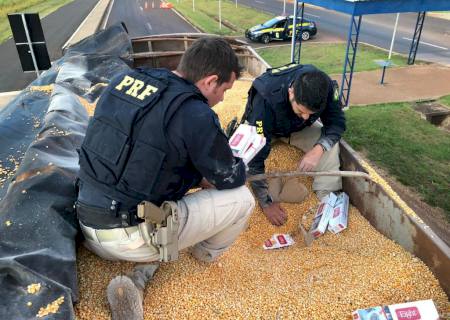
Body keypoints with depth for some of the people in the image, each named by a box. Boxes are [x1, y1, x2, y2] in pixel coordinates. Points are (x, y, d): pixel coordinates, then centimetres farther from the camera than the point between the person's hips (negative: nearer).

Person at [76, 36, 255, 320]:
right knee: (242, 198, 1)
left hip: (88, 228, 7)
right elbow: (232, 178, -4)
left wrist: (196, 176, 14)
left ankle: (139, 278, 13)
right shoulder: (195, 114, -18)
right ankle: (209, 252, 31)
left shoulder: (123, 80, 2)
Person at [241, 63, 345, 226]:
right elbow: (255, 156, -38)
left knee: (330, 144, -23)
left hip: (299, 128, 2)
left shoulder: (325, 87, -31)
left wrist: (319, 149, -37)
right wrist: (267, 203, -34)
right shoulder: (266, 98, -41)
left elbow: (337, 122, -16)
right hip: (266, 128, -2)